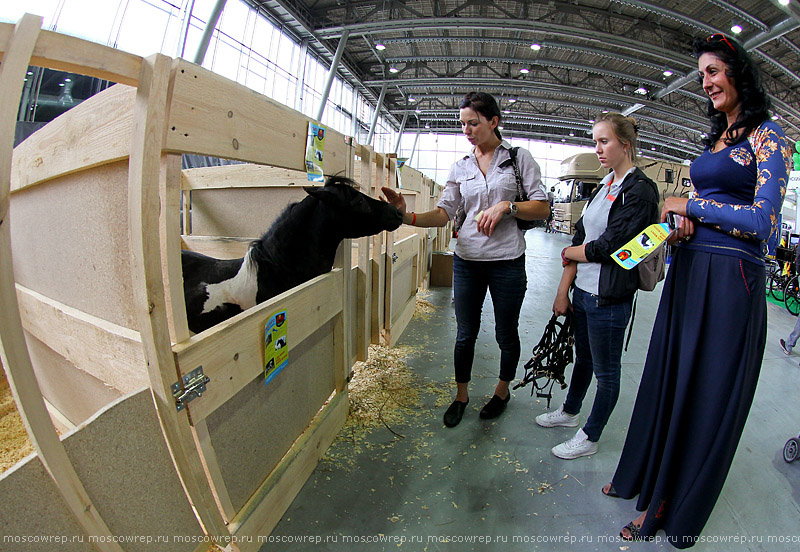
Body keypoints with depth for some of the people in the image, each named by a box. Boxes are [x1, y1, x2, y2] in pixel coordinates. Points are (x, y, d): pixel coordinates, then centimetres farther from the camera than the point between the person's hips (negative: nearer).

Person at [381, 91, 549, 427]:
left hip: (507, 261, -2)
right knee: (465, 333, 10)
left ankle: (502, 390, 38)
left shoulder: (519, 158, 1)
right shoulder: (460, 168, 8)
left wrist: (506, 206, -17)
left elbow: (542, 208, -2)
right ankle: (461, 394, 32)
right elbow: (444, 213, -1)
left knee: (506, 333, 12)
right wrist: (408, 217, -18)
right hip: (467, 260, 2)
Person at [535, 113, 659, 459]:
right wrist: (563, 289, 3)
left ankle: (589, 438, 26)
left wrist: (571, 252, -1)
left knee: (606, 372, 10)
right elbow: (580, 236, 7)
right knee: (583, 358, 24)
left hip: (609, 298, -8)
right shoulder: (603, 187, 11)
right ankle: (569, 413, 43)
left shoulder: (640, 191, -13)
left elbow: (608, 246, -20)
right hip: (582, 291, 8)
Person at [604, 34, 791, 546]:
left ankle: (674, 507, 25)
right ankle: (646, 473, 34)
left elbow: (762, 221, -16)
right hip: (689, 270, 7)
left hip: (731, 280, -7)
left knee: (706, 394, 6)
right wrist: (686, 225, 0)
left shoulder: (768, 137, -6)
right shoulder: (718, 137, 17)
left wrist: (689, 205, -10)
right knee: (668, 378, 14)